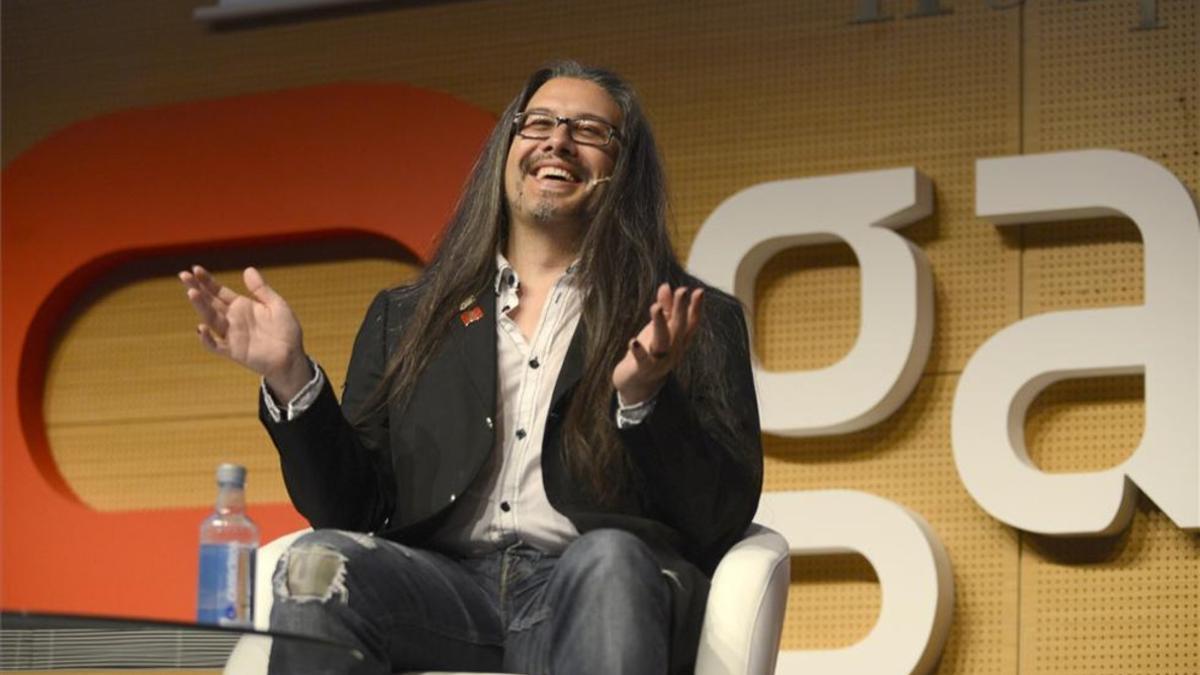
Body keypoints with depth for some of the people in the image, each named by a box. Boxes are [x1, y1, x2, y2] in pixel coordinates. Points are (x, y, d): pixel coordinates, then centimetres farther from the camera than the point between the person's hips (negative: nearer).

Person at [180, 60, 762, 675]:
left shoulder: (700, 323, 15)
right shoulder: (404, 319, 23)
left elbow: (726, 519, 3)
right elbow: (349, 511, 16)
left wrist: (643, 397, -15)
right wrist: (290, 378, 1)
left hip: (608, 591, -2)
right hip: (442, 591, 2)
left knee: (610, 560, -36)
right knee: (318, 564, -29)